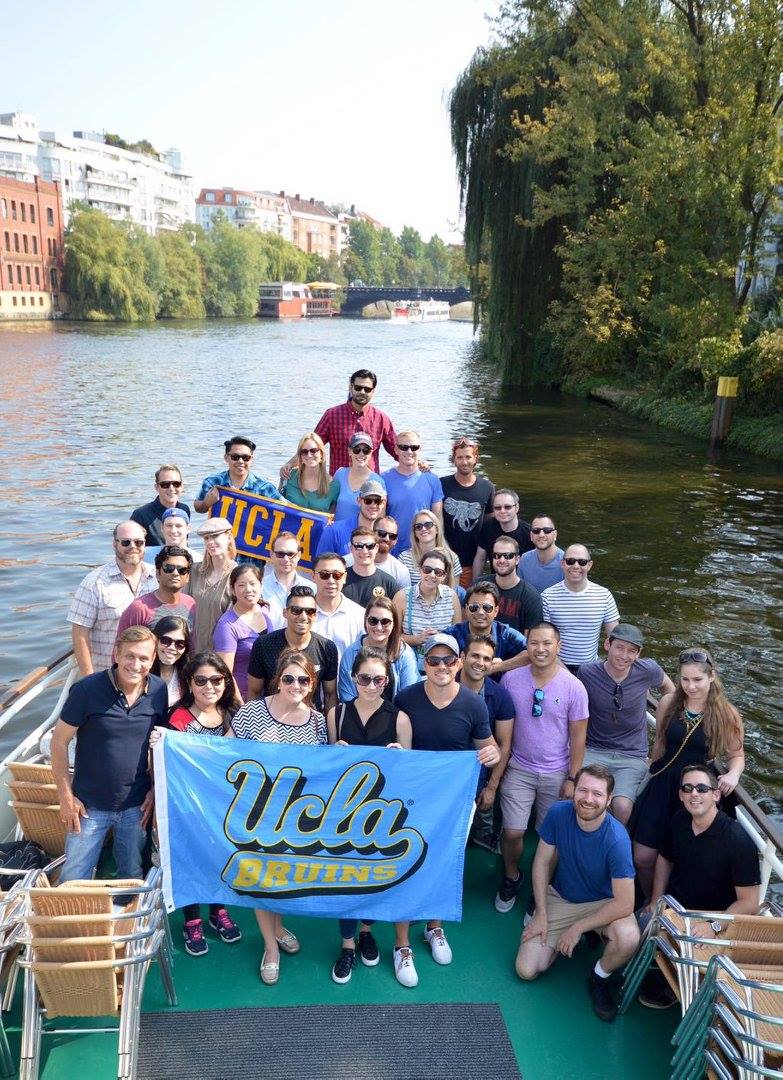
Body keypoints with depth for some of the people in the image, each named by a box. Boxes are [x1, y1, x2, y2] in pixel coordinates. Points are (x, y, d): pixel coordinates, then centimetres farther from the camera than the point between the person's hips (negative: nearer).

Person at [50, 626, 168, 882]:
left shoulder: (159, 691, -7)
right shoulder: (88, 690, -18)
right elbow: (59, 741, -9)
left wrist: (155, 789, 3)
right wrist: (65, 796, -8)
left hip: (136, 805, 2)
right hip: (90, 805, -2)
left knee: (133, 877, 16)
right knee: (74, 879, 8)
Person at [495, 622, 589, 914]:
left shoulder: (573, 687, -11)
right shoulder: (510, 679, -7)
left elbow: (578, 736, -5)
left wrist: (572, 778, -5)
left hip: (556, 774, -1)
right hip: (519, 769, 1)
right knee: (512, 832, 0)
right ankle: (511, 878, 30)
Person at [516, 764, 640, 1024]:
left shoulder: (617, 839, -31)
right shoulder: (558, 813, -20)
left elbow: (624, 905, -28)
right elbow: (542, 862, -7)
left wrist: (577, 928, -19)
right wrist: (541, 915, -9)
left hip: (604, 903, -2)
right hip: (560, 898, 3)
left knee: (629, 938, -35)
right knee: (526, 970, -7)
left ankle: (600, 978, -1)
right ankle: (564, 939, 23)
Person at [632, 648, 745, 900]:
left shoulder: (727, 714, -8)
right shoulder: (668, 702, -3)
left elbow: (736, 755, 5)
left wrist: (734, 774, -16)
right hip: (663, 785, 2)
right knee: (643, 858, 2)